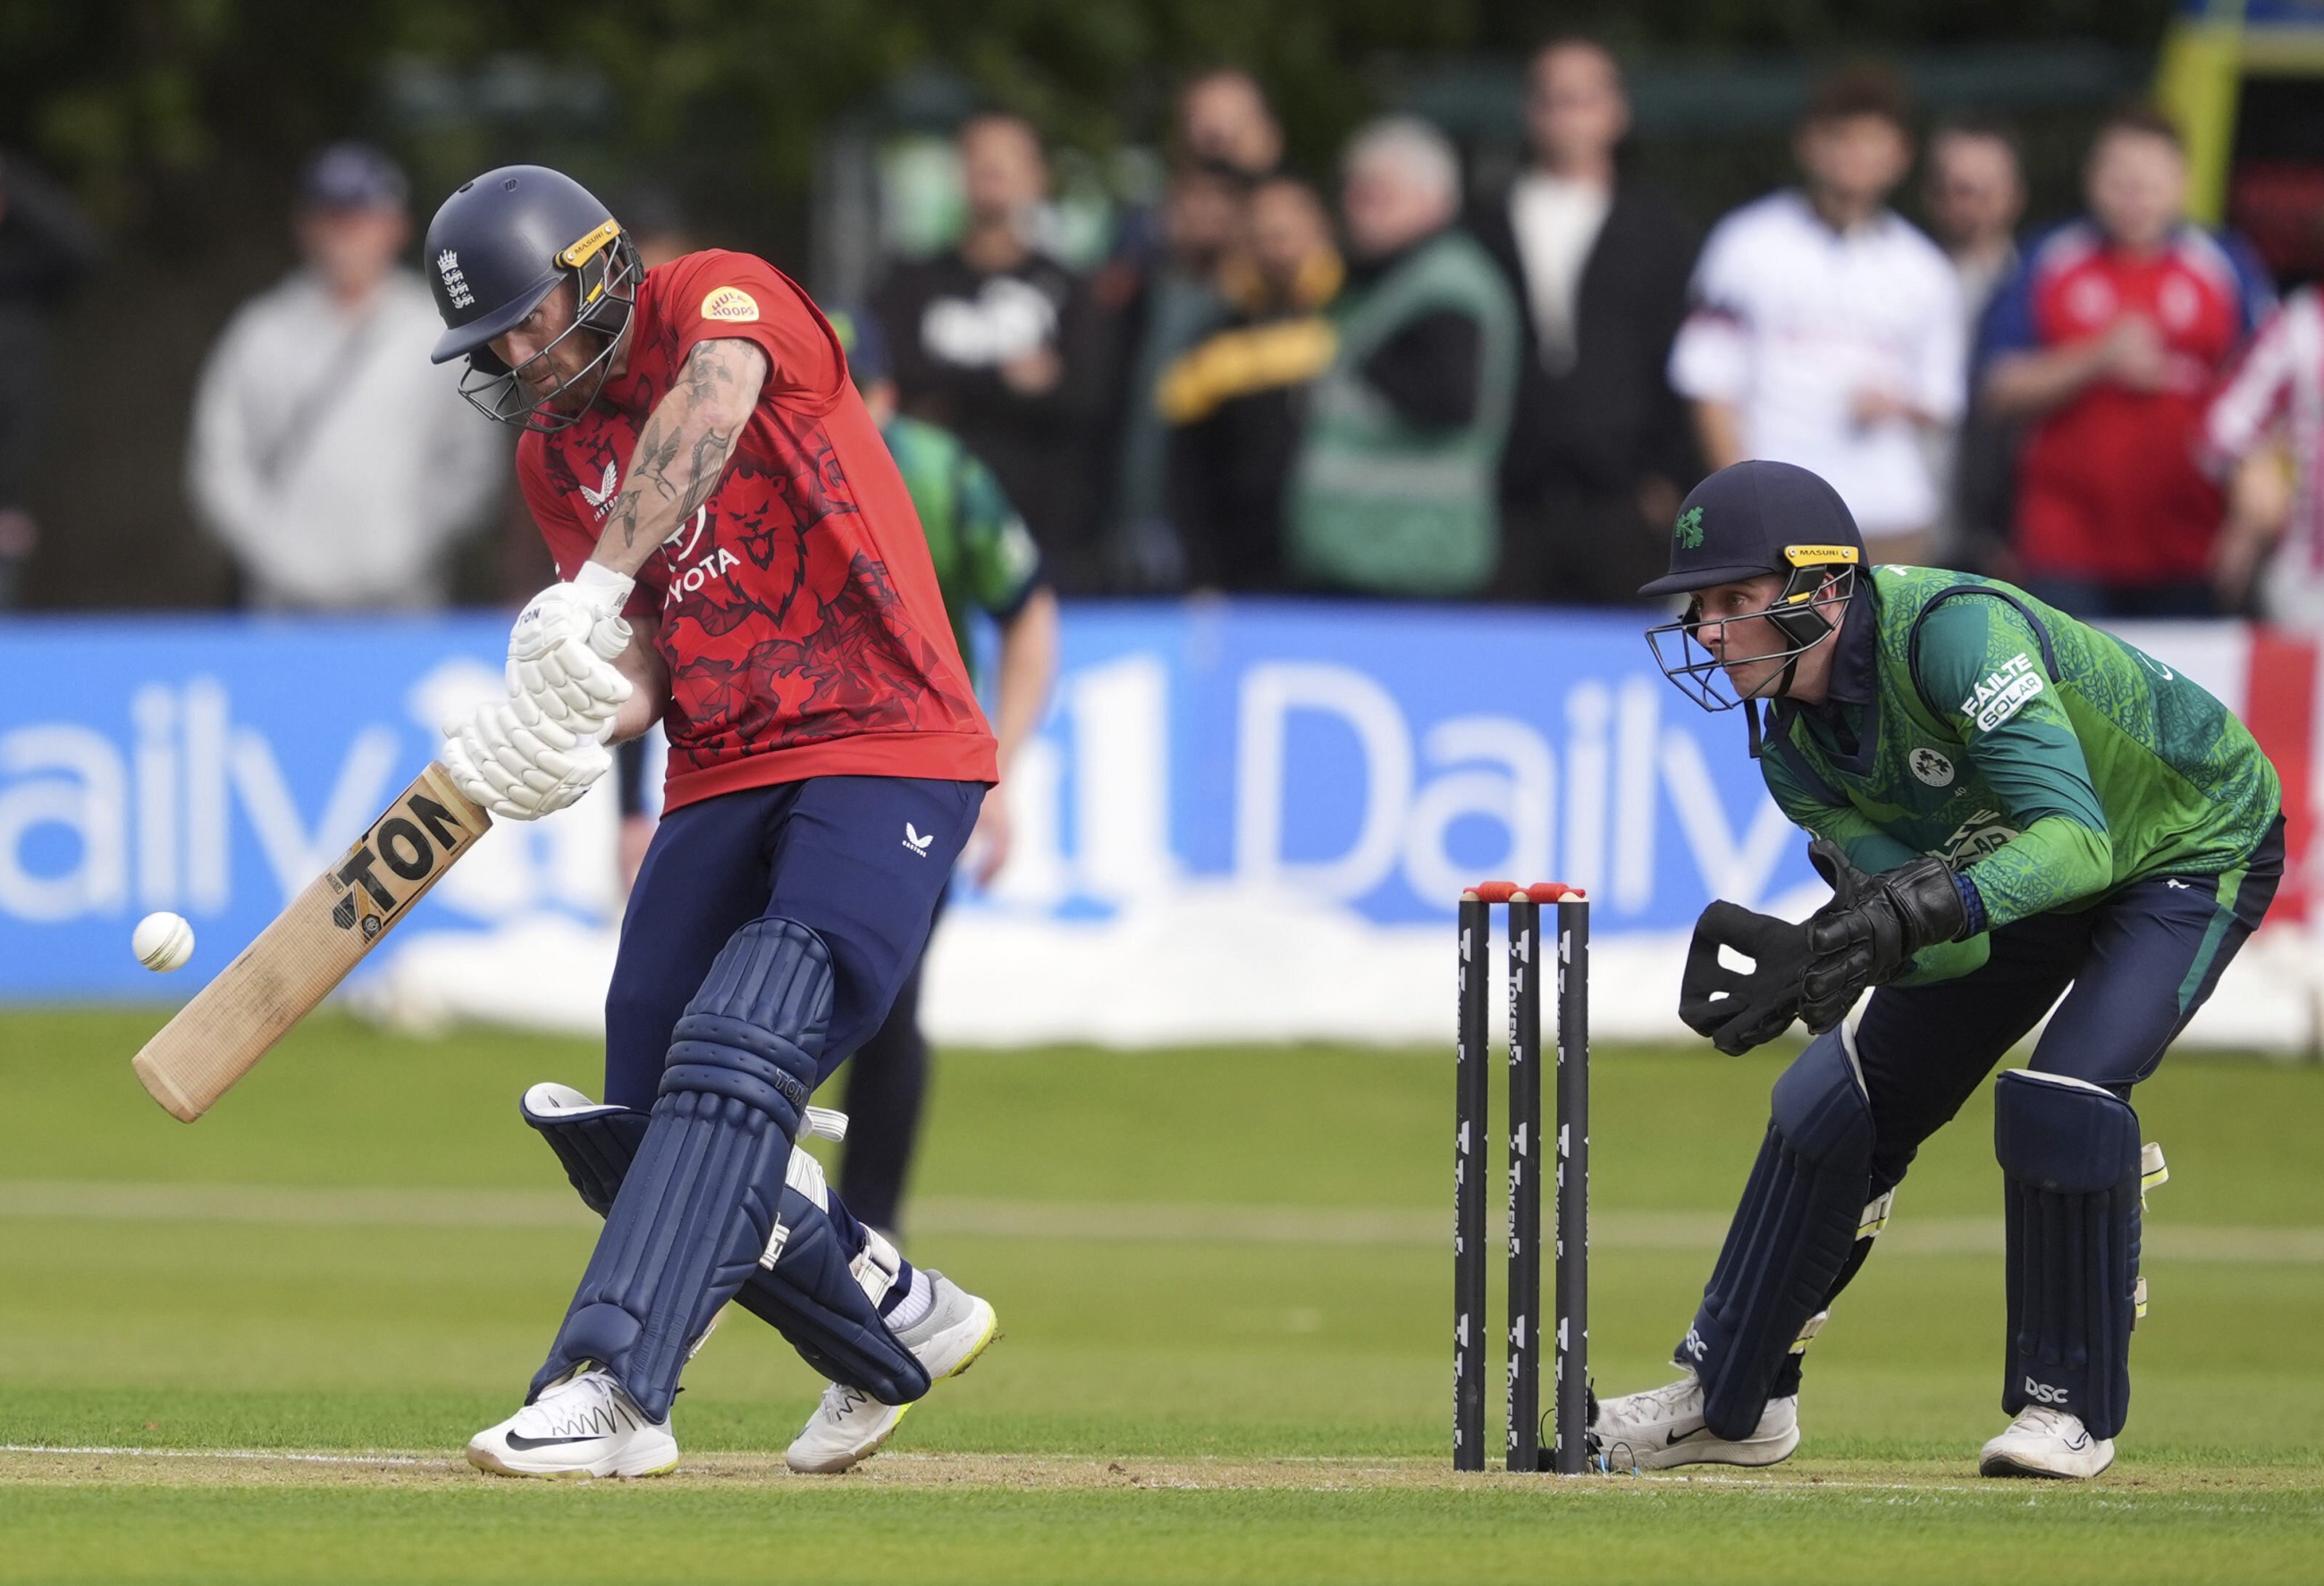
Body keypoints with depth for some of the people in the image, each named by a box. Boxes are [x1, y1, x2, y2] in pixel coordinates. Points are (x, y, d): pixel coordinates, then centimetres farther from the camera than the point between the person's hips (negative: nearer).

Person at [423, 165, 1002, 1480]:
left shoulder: (723, 293, -4)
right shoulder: (554, 454, 14)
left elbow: (715, 397, -29)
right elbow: (640, 669, 5)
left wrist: (596, 588, -39)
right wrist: (559, 728, -19)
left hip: (888, 752, -8)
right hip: (722, 776, 8)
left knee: (737, 1064, -24)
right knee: (637, 1129, 4)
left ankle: (613, 1392, -32)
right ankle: (899, 1323, 24)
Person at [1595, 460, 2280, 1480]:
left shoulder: (1952, 631, -37)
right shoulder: (1795, 747, -13)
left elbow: (2076, 840, -45)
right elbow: (1934, 921, -21)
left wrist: (1912, 914, -59)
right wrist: (1808, 959, -42)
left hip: (2198, 850, -7)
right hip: (2029, 866, 7)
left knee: (2063, 1091, -27)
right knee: (1842, 1095, 3)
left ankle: (2070, 1404, -8)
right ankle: (1730, 1399, 17)